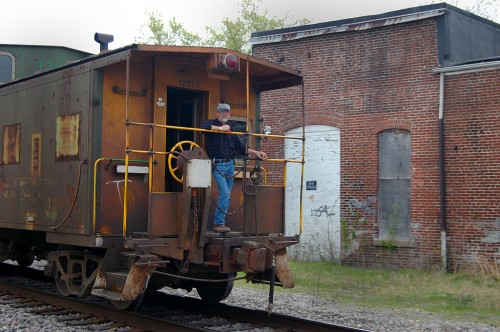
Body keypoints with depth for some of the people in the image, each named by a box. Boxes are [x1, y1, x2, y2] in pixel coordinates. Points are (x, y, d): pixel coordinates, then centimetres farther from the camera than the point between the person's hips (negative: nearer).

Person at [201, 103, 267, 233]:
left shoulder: (230, 130, 19)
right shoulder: (212, 123, 0)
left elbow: (240, 147, 21)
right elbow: (203, 126, -25)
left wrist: (255, 153, 11)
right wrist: (220, 128, -22)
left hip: (230, 165, 7)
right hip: (218, 165, -7)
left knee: (227, 196, 9)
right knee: (224, 193, -17)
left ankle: (220, 222, 18)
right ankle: (218, 223, -9)